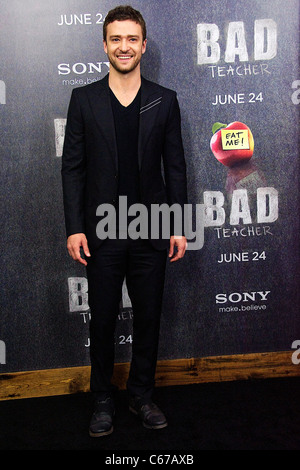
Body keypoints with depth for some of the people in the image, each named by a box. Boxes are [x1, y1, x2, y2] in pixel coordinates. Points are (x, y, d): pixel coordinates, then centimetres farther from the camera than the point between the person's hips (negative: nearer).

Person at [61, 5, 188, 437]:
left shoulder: (165, 101, 5)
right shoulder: (84, 99, 3)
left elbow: (175, 167, 5)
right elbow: (72, 167, 1)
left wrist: (178, 226, 0)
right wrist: (74, 228, -6)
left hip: (151, 231, 1)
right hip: (102, 232, -1)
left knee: (148, 318, 11)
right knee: (102, 321, 10)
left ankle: (142, 396, 31)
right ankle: (103, 401, 28)